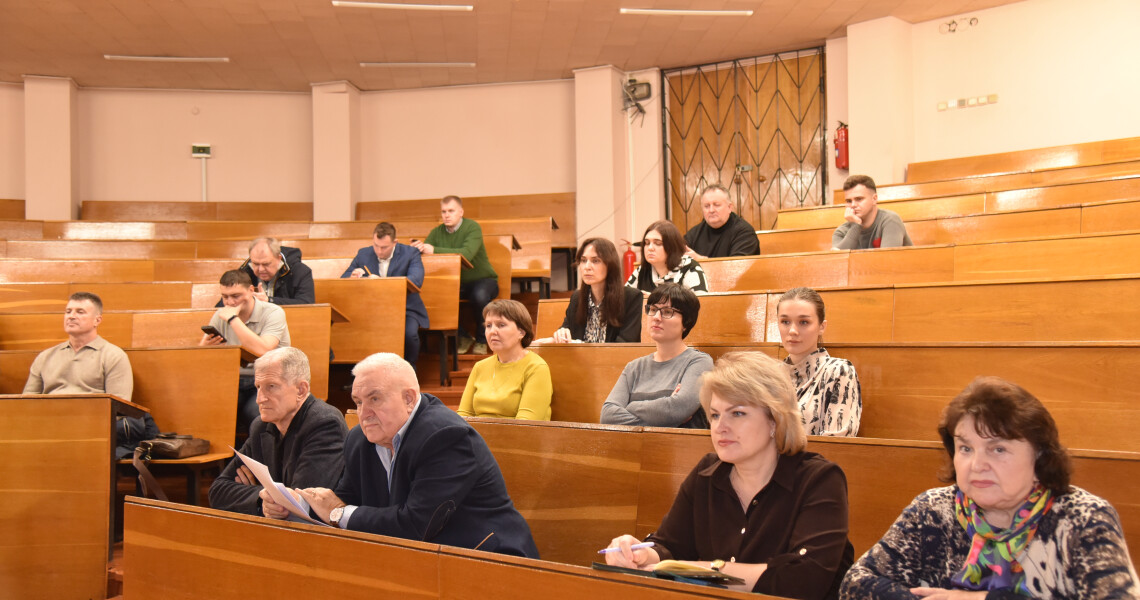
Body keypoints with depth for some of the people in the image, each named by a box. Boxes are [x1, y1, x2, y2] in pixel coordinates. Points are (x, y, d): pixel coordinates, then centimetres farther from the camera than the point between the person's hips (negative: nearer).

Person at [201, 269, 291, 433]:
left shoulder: (273, 313, -9)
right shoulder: (220, 316, 9)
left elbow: (263, 350, -27)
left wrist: (233, 318, -21)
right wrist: (206, 345, -18)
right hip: (234, 381, 4)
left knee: (253, 411, -34)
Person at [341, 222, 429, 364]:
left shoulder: (410, 253, -1)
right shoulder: (363, 254, 10)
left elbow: (416, 280, -19)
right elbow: (343, 279, 12)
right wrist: (352, 277, -15)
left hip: (405, 309, -3)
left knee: (409, 333, -33)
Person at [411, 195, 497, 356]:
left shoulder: (472, 227, -14)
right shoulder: (437, 232, 2)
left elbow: (467, 253, -32)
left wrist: (435, 250, -39)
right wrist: (418, 247, -29)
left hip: (482, 279, -4)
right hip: (456, 282, 5)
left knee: (480, 295, -38)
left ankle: (481, 340, -10)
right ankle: (462, 337, -4)